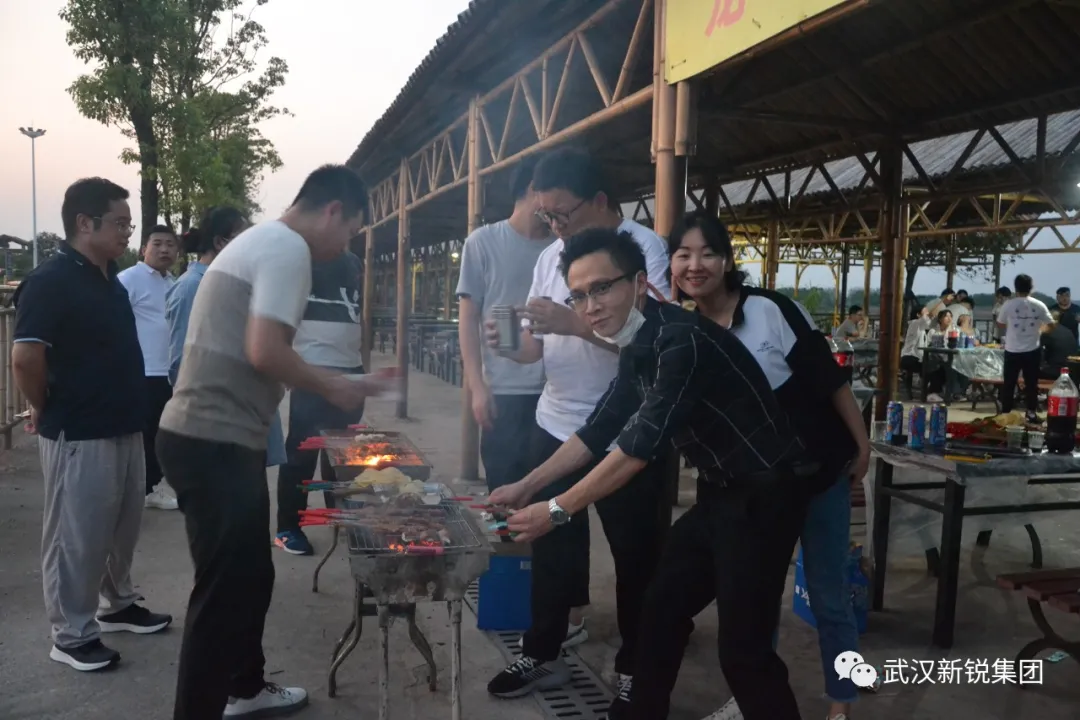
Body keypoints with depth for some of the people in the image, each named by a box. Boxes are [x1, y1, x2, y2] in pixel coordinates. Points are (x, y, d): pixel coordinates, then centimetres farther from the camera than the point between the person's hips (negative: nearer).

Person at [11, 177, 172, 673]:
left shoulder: (110, 279, 10)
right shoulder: (51, 280, -17)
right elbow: (25, 357, -24)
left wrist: (133, 409, 16)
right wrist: (46, 410, -10)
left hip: (124, 427, 8)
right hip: (79, 435, -8)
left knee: (123, 526, 19)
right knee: (77, 535, 4)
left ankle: (117, 605, 36)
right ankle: (71, 635, 19)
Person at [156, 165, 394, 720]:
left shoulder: (262, 240, 18)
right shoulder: (289, 248, -14)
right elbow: (264, 353, -24)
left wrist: (336, 382, 16)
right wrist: (332, 388, -8)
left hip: (206, 435, 10)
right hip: (215, 443, -10)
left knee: (249, 575, 21)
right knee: (225, 588, -1)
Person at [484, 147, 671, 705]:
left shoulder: (644, 248, -12)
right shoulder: (550, 257, 8)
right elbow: (538, 347, 9)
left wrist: (574, 323, -28)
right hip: (555, 427, 6)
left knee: (635, 554, 9)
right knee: (550, 545, 15)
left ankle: (634, 670, 25)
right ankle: (542, 654, 32)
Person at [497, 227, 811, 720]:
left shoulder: (681, 339, -25)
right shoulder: (637, 348, 5)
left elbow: (641, 444, -27)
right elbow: (599, 430, 11)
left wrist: (558, 510, -21)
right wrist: (526, 486, 8)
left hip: (765, 492, -9)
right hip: (721, 491, 9)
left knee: (742, 647, -6)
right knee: (661, 609, 16)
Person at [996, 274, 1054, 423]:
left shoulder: (1008, 305, -7)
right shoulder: (1039, 305, -4)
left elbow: (1000, 324, 5)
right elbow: (1051, 325, 2)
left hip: (1012, 350, -1)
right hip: (1032, 350, 1)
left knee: (1009, 383, 7)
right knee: (1031, 383, 11)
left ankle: (1005, 413, 11)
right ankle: (1031, 412, 14)